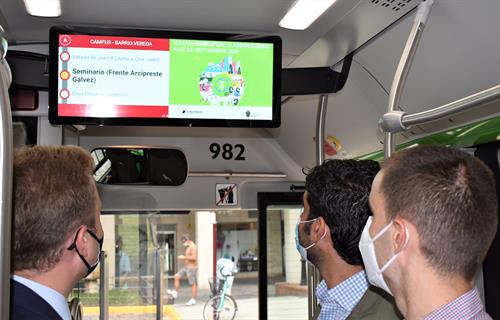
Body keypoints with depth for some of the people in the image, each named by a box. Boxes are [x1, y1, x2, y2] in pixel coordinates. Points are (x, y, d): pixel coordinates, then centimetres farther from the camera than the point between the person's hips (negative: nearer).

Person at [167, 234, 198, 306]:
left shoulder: (193, 247, -15)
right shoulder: (188, 247, 17)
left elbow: (194, 257, -25)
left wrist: (184, 257, -18)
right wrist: (183, 257, 12)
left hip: (191, 267, -10)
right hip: (186, 267, 10)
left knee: (193, 284, -4)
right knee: (176, 277, 2)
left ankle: (193, 300, 1)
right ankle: (175, 293, 4)